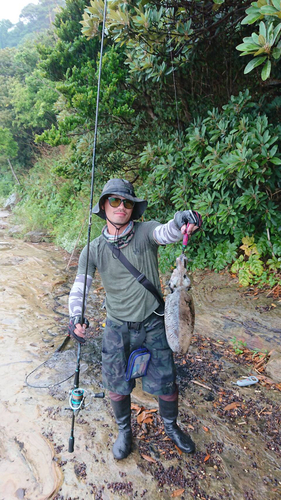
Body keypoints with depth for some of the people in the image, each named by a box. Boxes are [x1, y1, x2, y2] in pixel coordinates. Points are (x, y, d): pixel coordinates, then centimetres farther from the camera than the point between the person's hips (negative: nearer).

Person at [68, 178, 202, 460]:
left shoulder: (145, 232, -12)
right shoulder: (93, 250, -5)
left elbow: (165, 233, -34)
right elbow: (79, 287, -4)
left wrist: (181, 222, -57)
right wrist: (75, 316, -22)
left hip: (153, 323, -1)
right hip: (117, 326, 2)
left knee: (166, 382, 10)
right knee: (117, 384, 13)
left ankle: (171, 427, 43)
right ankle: (124, 431, 44)